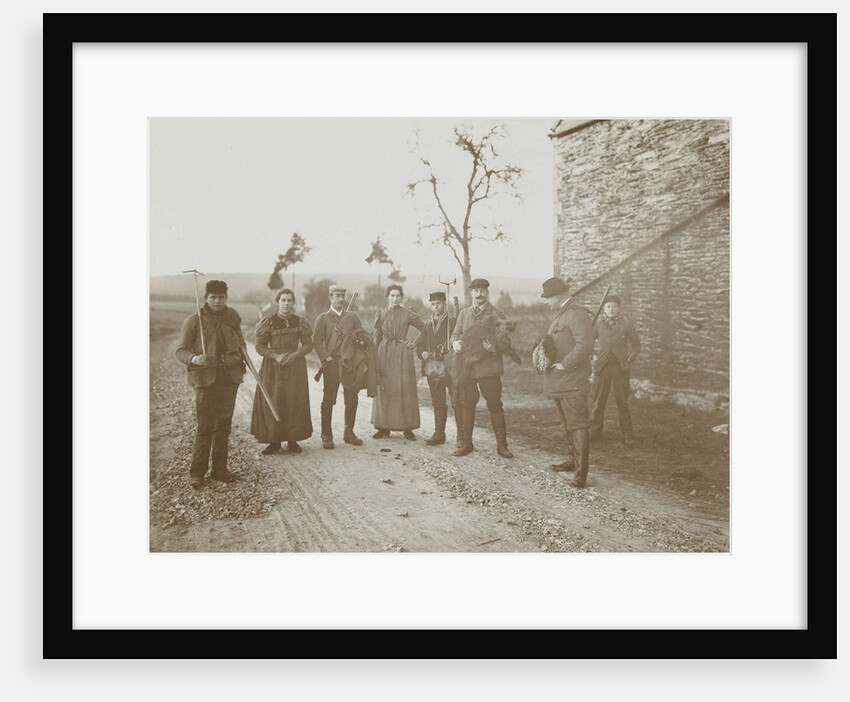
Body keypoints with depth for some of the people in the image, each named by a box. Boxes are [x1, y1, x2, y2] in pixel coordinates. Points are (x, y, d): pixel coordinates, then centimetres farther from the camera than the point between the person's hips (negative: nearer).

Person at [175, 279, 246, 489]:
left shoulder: (232, 316, 8)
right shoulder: (194, 320, -4)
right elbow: (180, 350, -6)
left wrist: (241, 350, 12)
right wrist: (194, 359, -25)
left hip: (229, 377, 4)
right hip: (205, 378, -4)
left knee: (224, 425, 10)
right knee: (205, 427, -4)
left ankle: (220, 468, 21)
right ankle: (196, 472, 8)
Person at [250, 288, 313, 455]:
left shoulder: (300, 322, 4)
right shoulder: (268, 322, 0)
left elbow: (308, 344, 4)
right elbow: (260, 346, -1)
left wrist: (294, 355, -13)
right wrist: (276, 355, -16)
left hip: (295, 367, 1)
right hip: (272, 368, -1)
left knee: (295, 403, 0)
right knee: (272, 403, -2)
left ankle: (292, 440, 11)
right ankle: (274, 441, 7)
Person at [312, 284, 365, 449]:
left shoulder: (352, 317, 13)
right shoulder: (323, 318, 5)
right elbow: (316, 341, -1)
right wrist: (327, 358, -10)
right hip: (332, 364, -3)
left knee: (352, 400, 4)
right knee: (328, 400, -2)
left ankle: (349, 433, 16)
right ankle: (326, 436, 6)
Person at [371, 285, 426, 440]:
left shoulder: (408, 313, 2)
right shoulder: (380, 314, 7)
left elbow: (425, 328, 9)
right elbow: (376, 337, 11)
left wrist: (415, 343, 2)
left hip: (403, 353, -2)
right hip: (385, 353, 2)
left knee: (405, 389, -2)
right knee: (384, 389, 1)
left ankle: (408, 428, 4)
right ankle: (384, 428, 8)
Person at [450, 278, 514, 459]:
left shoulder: (497, 314, 2)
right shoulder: (464, 313, 15)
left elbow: (506, 339, -4)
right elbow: (456, 333, 15)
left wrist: (492, 344, -24)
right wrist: (455, 342, -8)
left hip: (489, 367, -3)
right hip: (467, 366, 4)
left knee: (495, 405, 0)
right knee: (467, 405, 7)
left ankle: (501, 445, 9)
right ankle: (466, 443, 18)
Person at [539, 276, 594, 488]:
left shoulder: (577, 315, -15)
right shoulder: (559, 316, 18)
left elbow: (585, 345, -27)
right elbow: (550, 343, 29)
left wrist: (564, 364, -21)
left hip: (572, 381, -10)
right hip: (558, 382, 10)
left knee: (578, 425, -9)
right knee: (567, 424, 20)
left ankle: (581, 471, -8)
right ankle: (573, 460, 33)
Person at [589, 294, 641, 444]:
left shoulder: (626, 325, -2)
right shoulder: (598, 324, 1)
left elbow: (636, 345, 9)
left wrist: (630, 360, -1)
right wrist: (593, 355, 7)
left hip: (621, 368, -1)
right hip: (603, 368, 1)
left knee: (623, 402, 3)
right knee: (598, 401, 4)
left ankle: (627, 434, 14)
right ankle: (594, 432, 14)